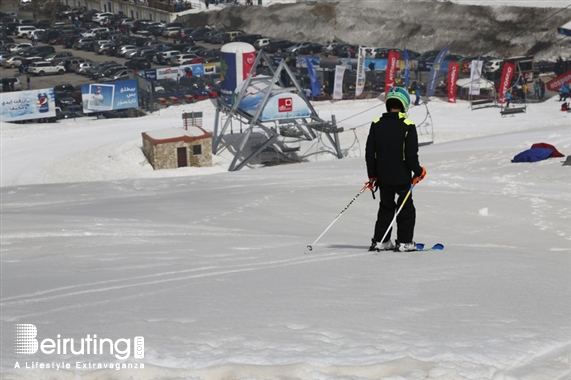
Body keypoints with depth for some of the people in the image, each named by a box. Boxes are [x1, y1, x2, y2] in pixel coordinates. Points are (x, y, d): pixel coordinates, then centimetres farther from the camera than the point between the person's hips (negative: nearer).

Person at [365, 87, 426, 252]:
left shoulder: (376, 124, -2)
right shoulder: (407, 126, -14)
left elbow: (369, 152, 2)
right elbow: (411, 154, -14)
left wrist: (372, 175, 12)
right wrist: (418, 172, 2)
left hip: (382, 176, 4)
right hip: (402, 177, -4)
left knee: (386, 207, 17)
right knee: (406, 209, 10)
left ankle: (380, 241, 15)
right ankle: (404, 242, 8)